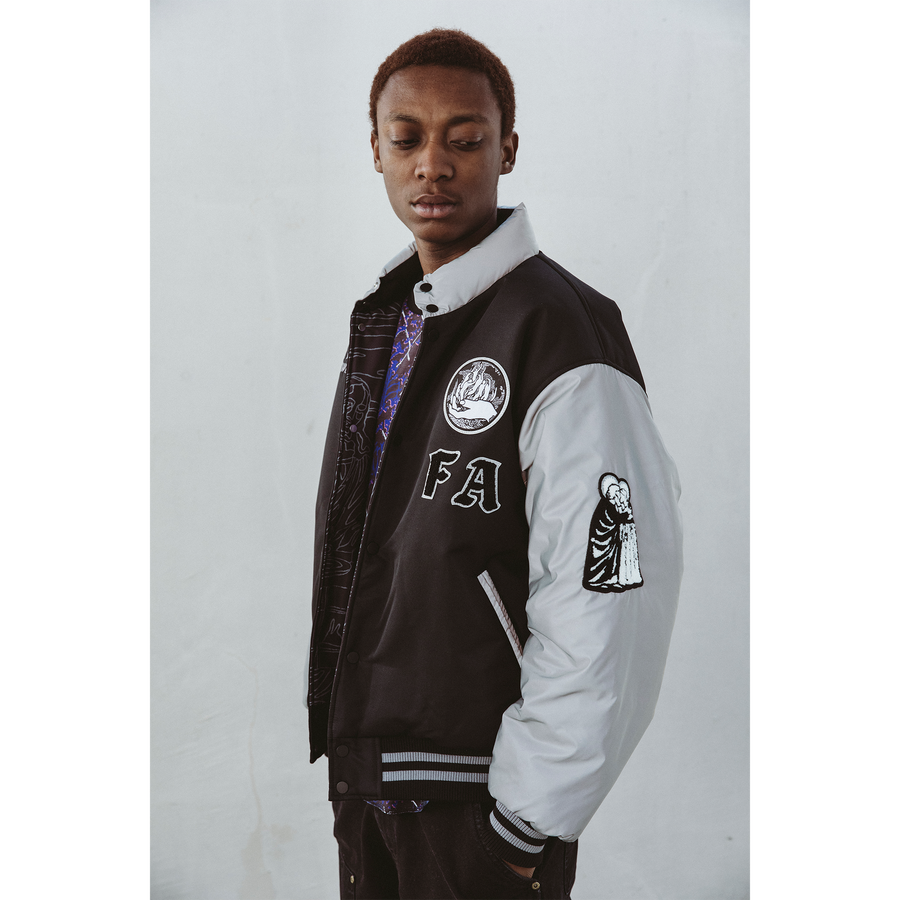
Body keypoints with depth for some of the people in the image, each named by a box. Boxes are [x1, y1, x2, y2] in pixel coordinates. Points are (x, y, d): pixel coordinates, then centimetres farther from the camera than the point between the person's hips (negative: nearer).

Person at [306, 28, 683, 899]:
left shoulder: (563, 339, -19)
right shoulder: (383, 320, 7)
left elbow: (609, 611, -22)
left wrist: (527, 827, -17)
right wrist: (348, 751, 12)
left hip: (477, 802, -7)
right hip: (360, 774, 7)